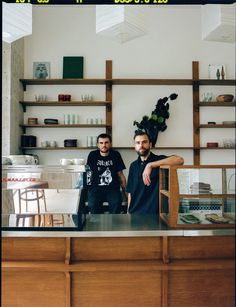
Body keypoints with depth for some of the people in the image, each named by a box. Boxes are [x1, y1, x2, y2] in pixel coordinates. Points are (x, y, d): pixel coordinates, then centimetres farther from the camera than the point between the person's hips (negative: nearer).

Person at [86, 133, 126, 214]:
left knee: (116, 203, -30)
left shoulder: (116, 155, 8)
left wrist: (126, 190, 5)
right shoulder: (92, 155, 6)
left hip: (113, 188, 0)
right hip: (96, 187, 0)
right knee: (92, 205, -29)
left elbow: (120, 174, 12)